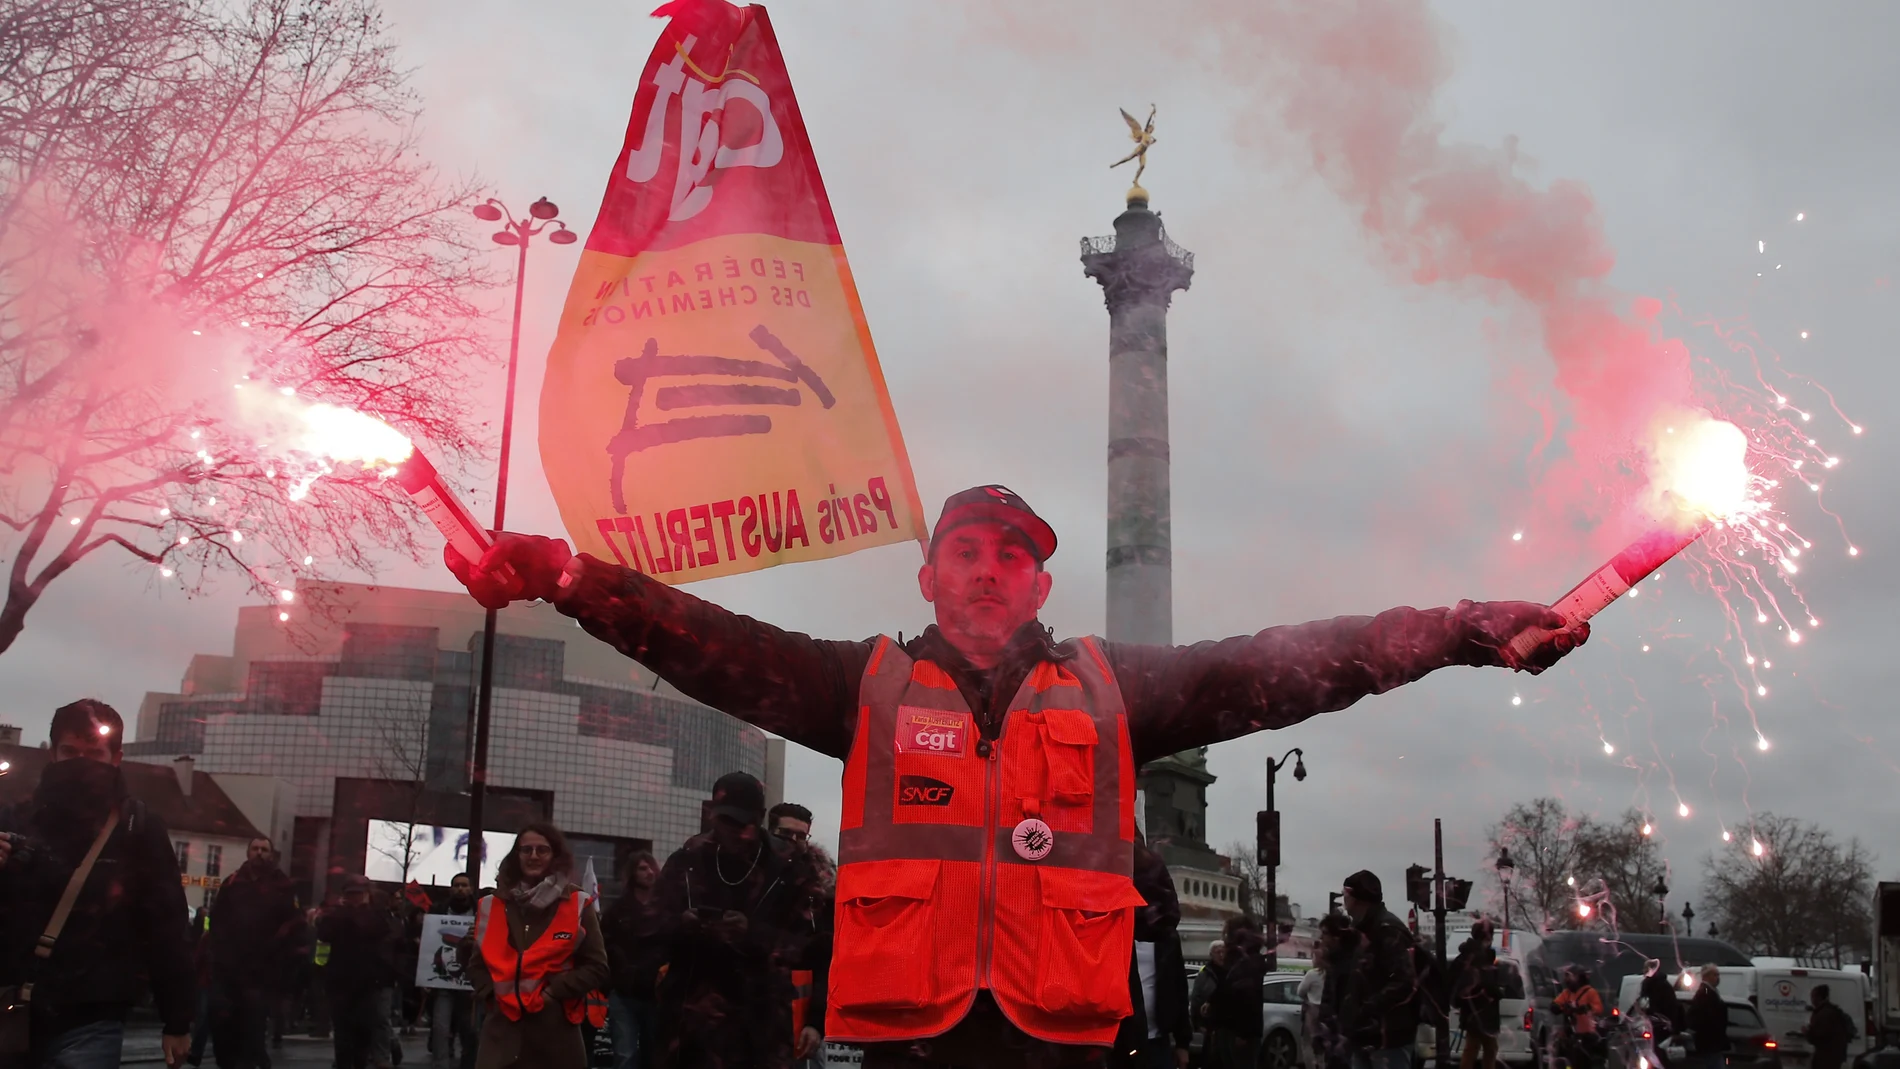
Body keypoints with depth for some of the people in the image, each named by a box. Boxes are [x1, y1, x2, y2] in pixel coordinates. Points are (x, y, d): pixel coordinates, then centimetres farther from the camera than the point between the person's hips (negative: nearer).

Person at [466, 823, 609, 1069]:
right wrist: (492, 993, -2)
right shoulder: (492, 905, 10)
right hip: (502, 1028, 2)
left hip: (556, 1030, -1)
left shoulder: (577, 905, 3)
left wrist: (554, 991, -10)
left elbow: (596, 968, 2)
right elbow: (477, 963, 17)